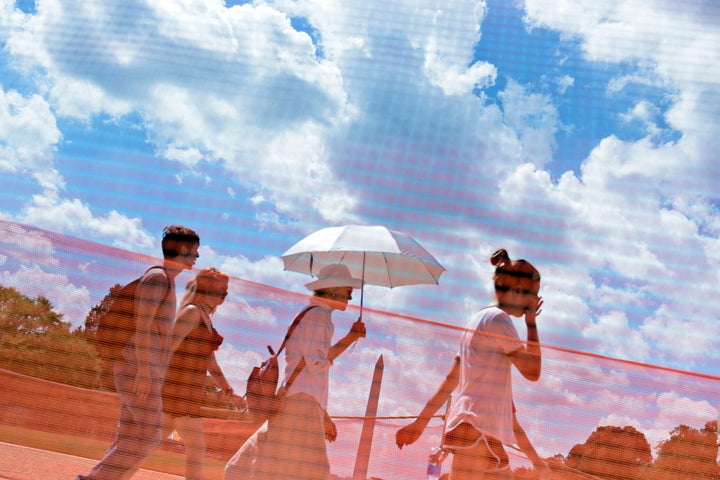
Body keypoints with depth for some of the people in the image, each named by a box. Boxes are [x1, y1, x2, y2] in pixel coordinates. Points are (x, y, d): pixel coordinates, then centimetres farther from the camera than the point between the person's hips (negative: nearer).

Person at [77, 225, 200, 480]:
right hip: (139, 368, -10)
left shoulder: (165, 279, 18)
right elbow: (141, 325, -19)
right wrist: (144, 370, -24)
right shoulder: (157, 277, -12)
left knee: (129, 435, 10)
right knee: (149, 434, -9)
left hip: (142, 370, 10)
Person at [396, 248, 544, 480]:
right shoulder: (497, 318, -8)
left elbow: (450, 380, 19)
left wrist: (420, 422, 19)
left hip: (482, 428, 10)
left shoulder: (479, 318, 20)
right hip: (477, 427, -10)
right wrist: (531, 321, 1)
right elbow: (532, 371, -8)